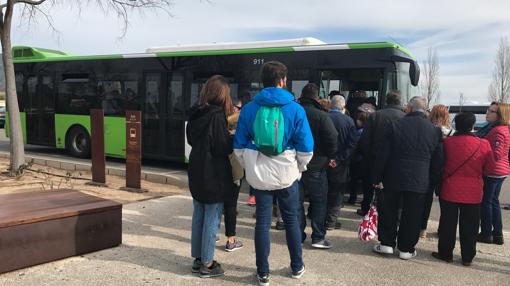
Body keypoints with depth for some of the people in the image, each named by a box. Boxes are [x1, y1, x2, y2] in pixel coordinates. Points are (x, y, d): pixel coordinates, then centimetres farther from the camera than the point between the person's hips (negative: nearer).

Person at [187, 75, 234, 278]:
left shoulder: (196, 114, 5)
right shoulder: (217, 115, -18)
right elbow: (224, 147, -18)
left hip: (196, 171, 8)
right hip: (214, 174, -8)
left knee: (198, 215, 14)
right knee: (212, 219, 1)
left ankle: (198, 259, 23)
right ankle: (207, 264, 9)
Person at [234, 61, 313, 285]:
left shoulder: (249, 109, -3)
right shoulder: (295, 109, -9)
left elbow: (239, 146, 0)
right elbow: (305, 148, -8)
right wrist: (299, 168, 9)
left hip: (259, 175, 1)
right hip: (287, 174, -1)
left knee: (262, 222, 8)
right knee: (291, 220, 15)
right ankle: (297, 267, 30)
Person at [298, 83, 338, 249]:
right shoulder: (321, 116, -12)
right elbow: (332, 138, -18)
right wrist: (331, 156, -1)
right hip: (316, 165, -4)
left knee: (297, 200, 12)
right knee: (319, 201, 6)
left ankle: (298, 234, 18)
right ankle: (318, 237, 6)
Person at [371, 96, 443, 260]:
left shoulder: (396, 125, -6)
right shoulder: (435, 130, 0)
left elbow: (382, 155, -5)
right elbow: (438, 162, 4)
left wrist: (377, 177, 3)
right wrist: (433, 184, 12)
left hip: (393, 179, -1)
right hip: (420, 182, 1)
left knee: (389, 211, 13)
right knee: (412, 216, 9)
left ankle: (387, 243, 19)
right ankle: (406, 248, 16)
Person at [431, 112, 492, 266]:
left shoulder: (447, 142, -11)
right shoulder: (484, 144, -10)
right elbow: (486, 167, 3)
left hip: (450, 190, 0)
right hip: (473, 193, 1)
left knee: (448, 224, 10)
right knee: (469, 226, 11)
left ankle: (445, 253, 18)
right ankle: (467, 257, 19)